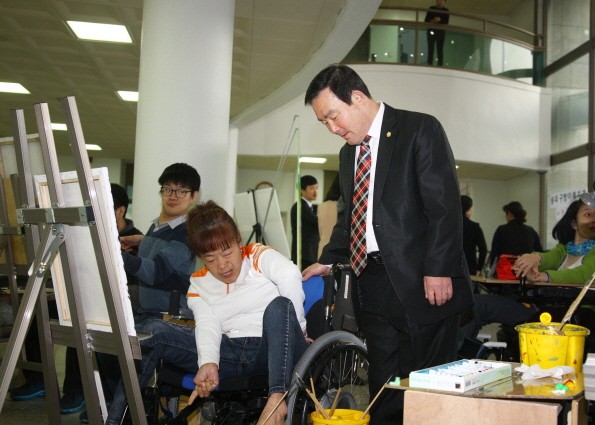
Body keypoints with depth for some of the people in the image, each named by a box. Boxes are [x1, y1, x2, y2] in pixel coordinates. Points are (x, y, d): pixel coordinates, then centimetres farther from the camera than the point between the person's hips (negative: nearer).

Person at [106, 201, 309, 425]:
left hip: (272, 349, -3)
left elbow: (290, 274, -17)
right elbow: (207, 323, -3)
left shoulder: (259, 256, 6)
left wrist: (294, 330, -18)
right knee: (154, 331, -8)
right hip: (231, 353, 4)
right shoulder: (199, 283, 15)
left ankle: (276, 399, -47)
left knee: (279, 305, -34)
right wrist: (208, 362, -21)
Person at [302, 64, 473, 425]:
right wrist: (328, 261, 17)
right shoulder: (349, 152, 19)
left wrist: (438, 270, -17)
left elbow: (444, 205, -11)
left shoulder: (420, 129, -4)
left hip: (423, 284, -7)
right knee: (384, 387, 8)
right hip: (374, 285, 7)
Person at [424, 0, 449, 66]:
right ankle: (430, 65, -11)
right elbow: (426, 20, 8)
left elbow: (446, 22, 4)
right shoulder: (431, 8, 15)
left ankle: (440, 65, -11)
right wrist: (432, 21, -11)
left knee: (440, 50, -7)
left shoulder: (446, 10, 15)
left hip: (441, 32, 0)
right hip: (431, 30, 0)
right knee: (430, 49, -8)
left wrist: (439, 20, -13)